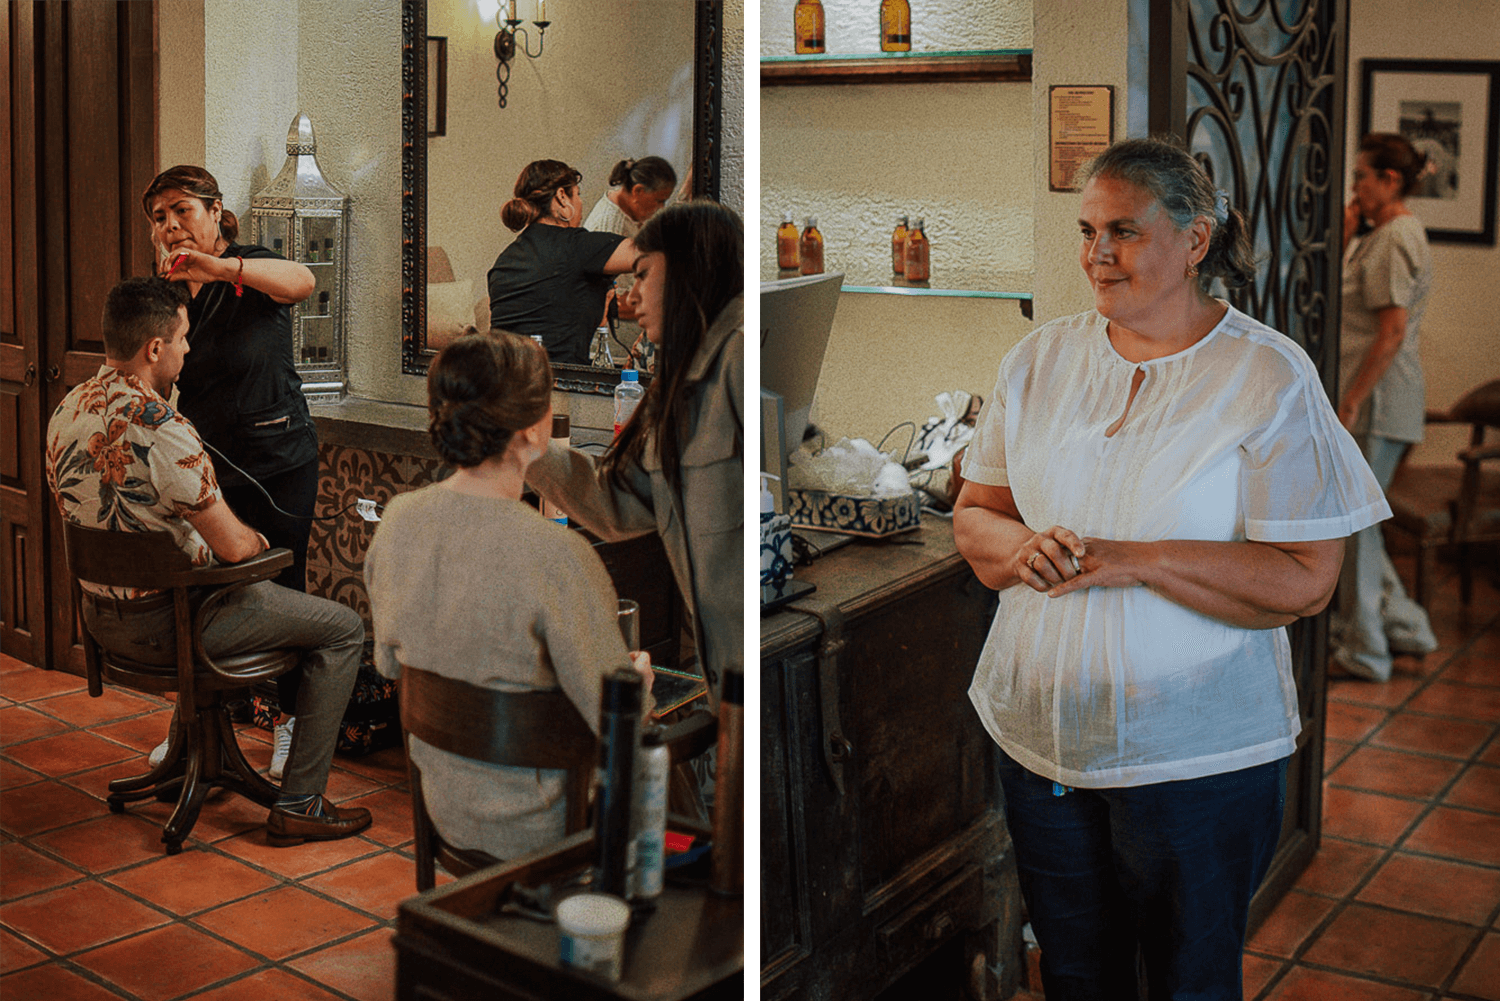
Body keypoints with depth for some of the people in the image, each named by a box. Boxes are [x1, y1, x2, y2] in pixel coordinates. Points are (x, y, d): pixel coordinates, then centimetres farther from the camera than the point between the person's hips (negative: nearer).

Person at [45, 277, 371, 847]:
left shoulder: (67, 410, 3)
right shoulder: (158, 427, -26)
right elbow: (233, 546, -23)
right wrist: (260, 540, 1)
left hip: (101, 616, 9)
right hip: (163, 622, -9)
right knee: (344, 628, 1)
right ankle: (299, 805, 2)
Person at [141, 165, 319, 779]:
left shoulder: (252, 273, -7)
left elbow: (301, 281, -34)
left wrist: (218, 268, -45)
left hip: (276, 461, -4)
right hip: (201, 465, 4)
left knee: (281, 590, 3)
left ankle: (290, 723, 19)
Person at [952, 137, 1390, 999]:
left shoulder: (1269, 377, -11)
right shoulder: (1042, 357, 3)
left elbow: (1306, 579, -16)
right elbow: (975, 513, 7)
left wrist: (1135, 560, -25)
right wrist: (1021, 550, -16)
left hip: (1197, 756, -4)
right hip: (1039, 735, 4)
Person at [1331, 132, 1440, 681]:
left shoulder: (1394, 240, -16)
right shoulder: (1391, 234, 16)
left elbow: (1392, 335, -22)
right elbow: (1341, 301, 16)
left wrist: (1350, 403, -22)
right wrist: (1345, 238, 6)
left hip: (1376, 401, -10)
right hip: (1375, 400, 10)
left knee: (1353, 522, -1)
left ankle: (1364, 649, 10)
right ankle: (1403, 624, 27)